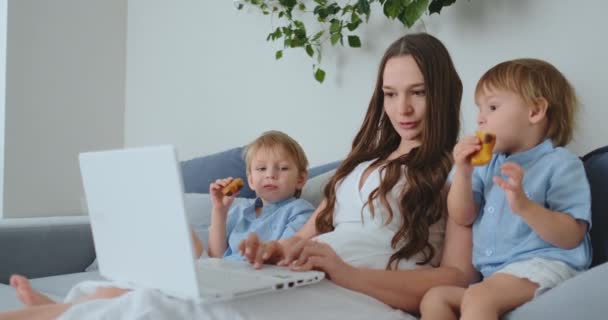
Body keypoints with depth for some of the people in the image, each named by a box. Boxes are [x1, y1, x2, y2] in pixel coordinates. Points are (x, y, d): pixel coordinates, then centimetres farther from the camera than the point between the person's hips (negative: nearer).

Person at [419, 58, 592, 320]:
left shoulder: (560, 163, -5)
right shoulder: (489, 165, 18)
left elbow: (572, 237, -12)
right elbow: (463, 218, 13)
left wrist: (523, 205, -28)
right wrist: (463, 173, -2)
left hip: (542, 265, -8)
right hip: (493, 275, 8)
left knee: (478, 298, -30)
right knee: (435, 298, -5)